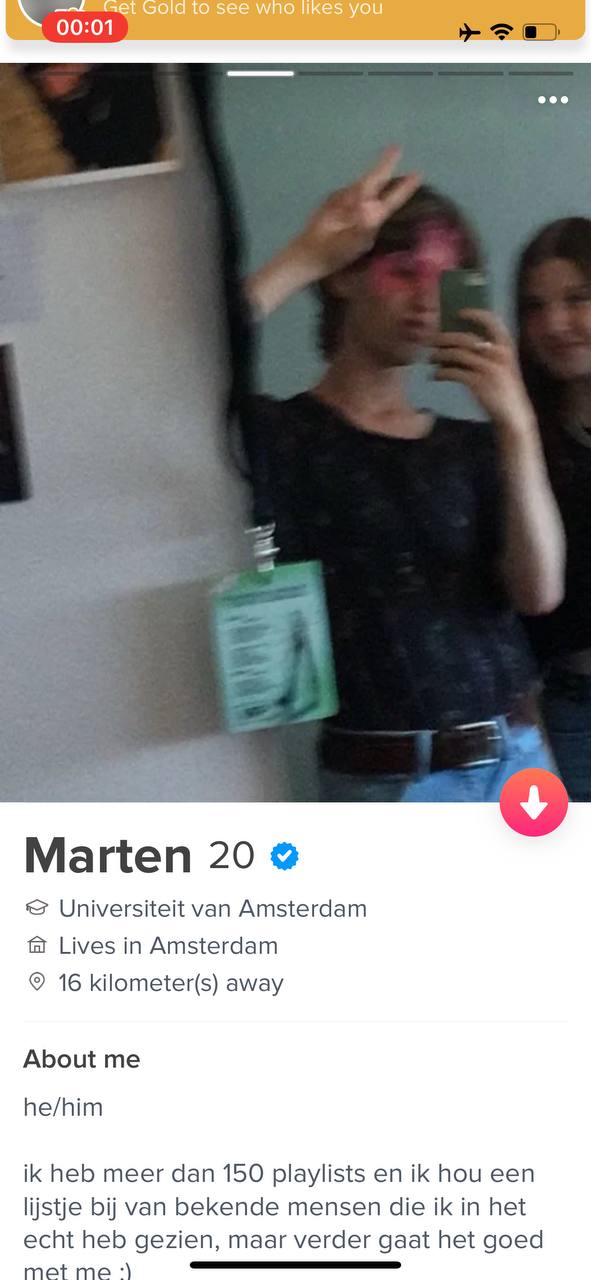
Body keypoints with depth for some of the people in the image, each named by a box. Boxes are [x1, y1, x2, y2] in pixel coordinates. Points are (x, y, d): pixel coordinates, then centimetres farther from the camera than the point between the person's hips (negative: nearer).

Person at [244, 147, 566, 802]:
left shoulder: (470, 444, 10)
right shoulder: (281, 436, -3)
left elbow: (539, 593, -4)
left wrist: (516, 427, -15)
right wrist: (305, 258, -16)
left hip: (518, 762, 5)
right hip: (386, 782, -5)